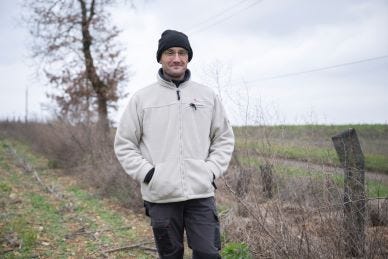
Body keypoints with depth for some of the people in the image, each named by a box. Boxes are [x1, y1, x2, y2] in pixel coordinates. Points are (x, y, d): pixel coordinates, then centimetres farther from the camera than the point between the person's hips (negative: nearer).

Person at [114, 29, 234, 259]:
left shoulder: (207, 95, 8)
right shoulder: (142, 98, 3)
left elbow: (225, 138, 13)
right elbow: (124, 144, 6)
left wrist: (212, 170, -1)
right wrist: (146, 172, -6)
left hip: (201, 194, 1)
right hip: (160, 196, 0)